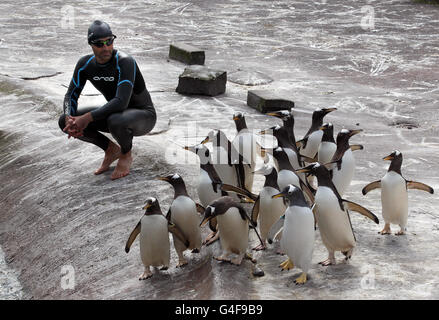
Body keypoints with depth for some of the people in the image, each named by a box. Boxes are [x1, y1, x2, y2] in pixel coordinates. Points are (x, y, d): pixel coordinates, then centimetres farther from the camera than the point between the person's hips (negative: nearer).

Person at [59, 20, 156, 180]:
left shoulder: (125, 62, -30)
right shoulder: (85, 63, -9)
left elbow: (121, 101, -39)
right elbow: (71, 95, -3)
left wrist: (88, 118, -41)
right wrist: (69, 118, -24)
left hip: (143, 115, -6)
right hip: (114, 113, 6)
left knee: (115, 121, -42)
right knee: (63, 121, -8)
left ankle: (126, 154, -6)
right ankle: (111, 149, 8)